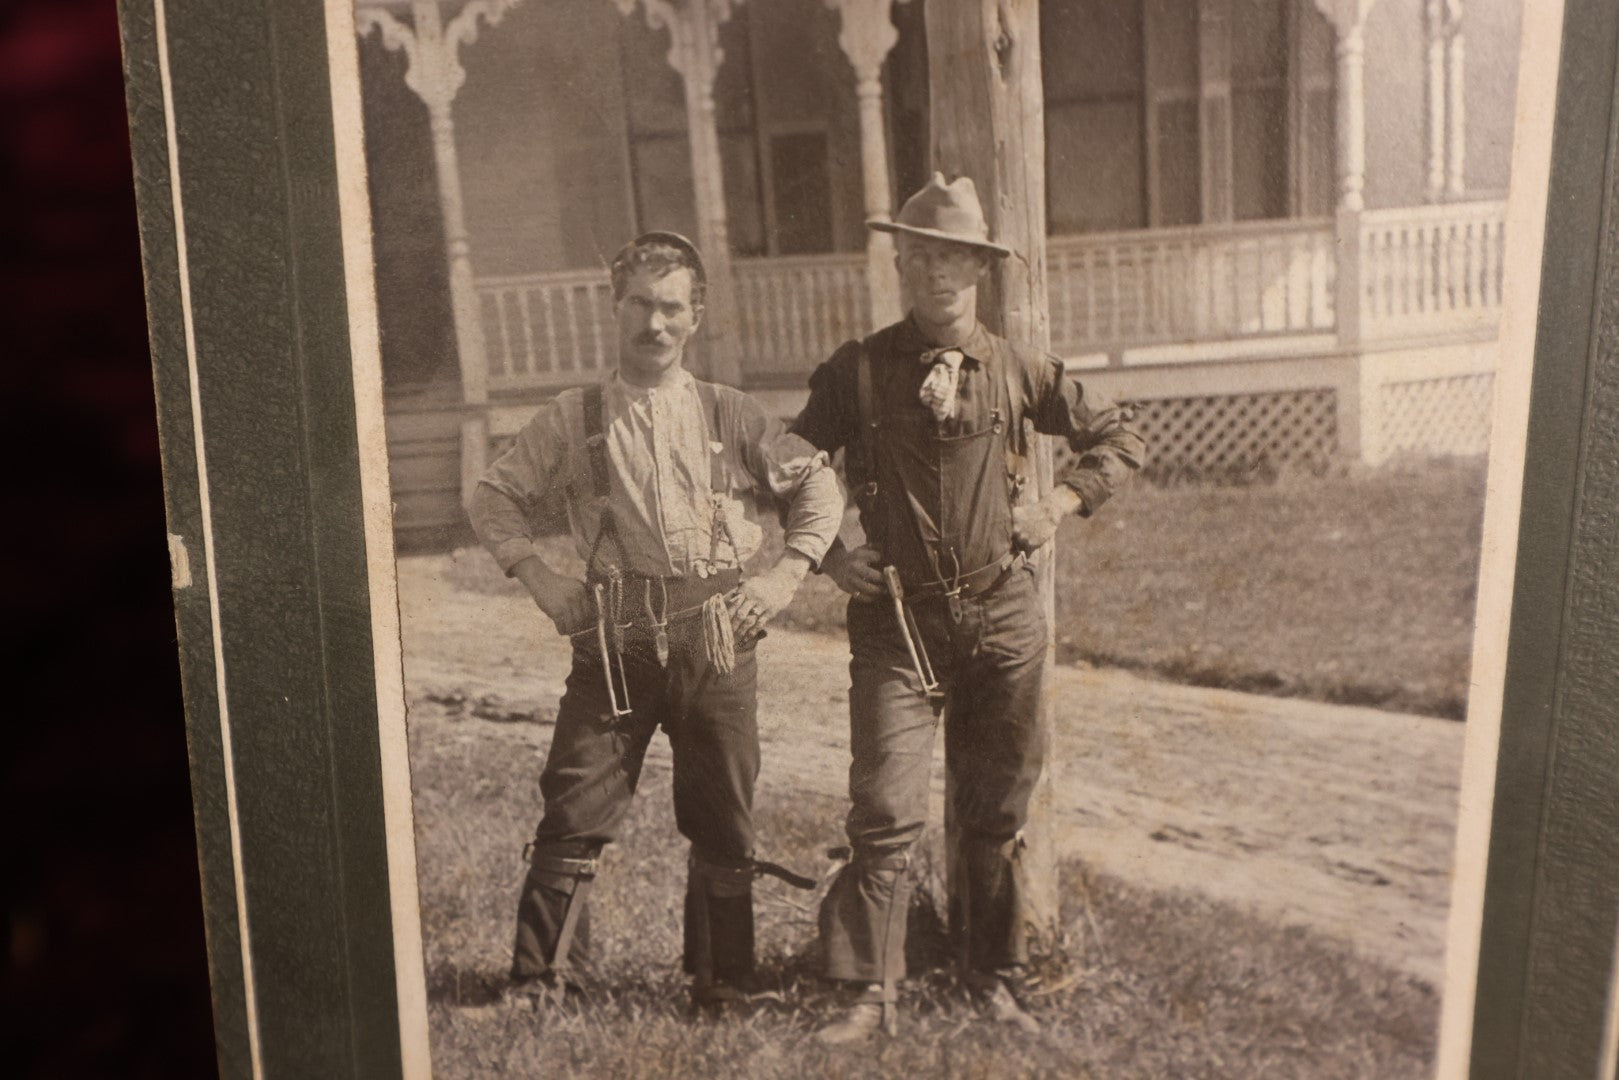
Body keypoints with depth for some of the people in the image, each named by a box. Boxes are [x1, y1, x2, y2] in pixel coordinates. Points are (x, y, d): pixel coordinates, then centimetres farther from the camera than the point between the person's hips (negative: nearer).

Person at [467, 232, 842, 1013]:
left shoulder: (730, 415, 7)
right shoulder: (572, 420, 6)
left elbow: (819, 487, 12)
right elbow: (492, 498, 13)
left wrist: (785, 576, 0)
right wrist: (539, 579, 0)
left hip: (717, 632, 1)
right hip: (615, 634, -1)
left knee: (724, 820, 8)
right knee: (574, 810, -4)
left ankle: (722, 985, 24)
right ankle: (540, 983, 10)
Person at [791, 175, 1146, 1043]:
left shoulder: (1017, 370, 4)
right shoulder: (857, 373, -1)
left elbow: (1117, 438, 16)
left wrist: (1060, 503, 2)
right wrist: (827, 552, -1)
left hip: (1002, 614, 2)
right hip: (896, 617, -2)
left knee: (996, 809, 11)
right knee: (884, 809, -7)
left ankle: (996, 978, 28)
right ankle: (871, 990, 7)